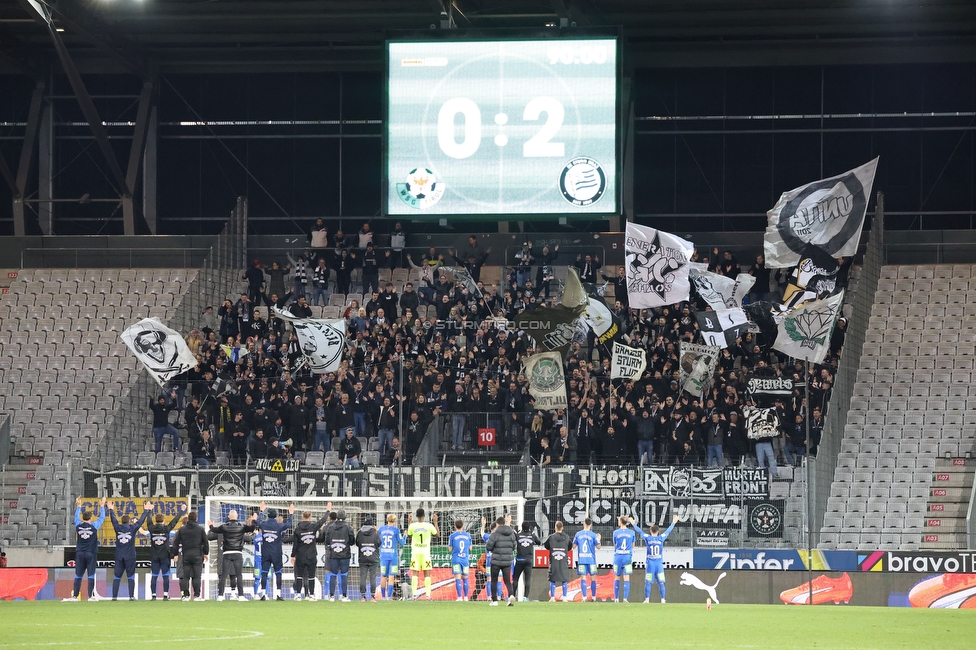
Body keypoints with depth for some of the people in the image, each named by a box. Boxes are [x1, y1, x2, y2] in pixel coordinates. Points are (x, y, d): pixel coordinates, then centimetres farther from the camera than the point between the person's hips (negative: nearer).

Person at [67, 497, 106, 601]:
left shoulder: (78, 525, 0)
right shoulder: (94, 526, -7)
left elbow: (76, 517, 20)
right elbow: (101, 517, 6)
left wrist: (78, 506, 33)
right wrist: (102, 506, 19)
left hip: (79, 553, 3)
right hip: (91, 553, -3)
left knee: (78, 575, 4)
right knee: (91, 575, -3)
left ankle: (75, 596, 2)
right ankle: (90, 596, -7)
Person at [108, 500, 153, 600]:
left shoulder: (118, 527, 0)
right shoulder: (133, 528, -4)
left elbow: (113, 519, 17)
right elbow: (141, 520, 7)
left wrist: (111, 510, 35)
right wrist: (146, 510, 21)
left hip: (119, 557, 2)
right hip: (130, 557, -2)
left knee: (117, 577, 4)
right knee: (131, 577, 2)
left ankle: (114, 596, 0)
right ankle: (131, 596, -4)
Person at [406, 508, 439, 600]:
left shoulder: (412, 526, -4)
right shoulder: (429, 526, -5)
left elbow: (408, 535, 16)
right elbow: (438, 535, 11)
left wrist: (409, 522, 23)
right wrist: (435, 522, 18)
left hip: (415, 552, 0)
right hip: (426, 552, 0)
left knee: (414, 574, 1)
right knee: (427, 574, 3)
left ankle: (414, 595, -8)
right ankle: (428, 595, -3)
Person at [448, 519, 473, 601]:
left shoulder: (452, 536, -3)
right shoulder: (467, 535, 5)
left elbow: (450, 549, 1)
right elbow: (470, 548, 12)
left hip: (456, 559, -3)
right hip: (465, 559, 3)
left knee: (458, 579, -4)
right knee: (465, 578, 12)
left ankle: (460, 597, -10)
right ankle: (466, 597, 13)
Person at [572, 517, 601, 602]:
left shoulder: (578, 534, 2)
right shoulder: (593, 535, -4)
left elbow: (574, 546, 8)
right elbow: (598, 546, -1)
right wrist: (599, 539, 18)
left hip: (581, 559, 1)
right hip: (591, 560, -1)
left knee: (583, 578, 0)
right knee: (593, 578, 9)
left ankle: (584, 597, -6)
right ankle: (593, 597, 11)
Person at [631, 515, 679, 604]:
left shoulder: (647, 538, -3)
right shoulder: (661, 538, -1)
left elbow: (639, 531, 12)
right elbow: (668, 530, 15)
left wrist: (634, 524, 29)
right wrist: (673, 523, 31)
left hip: (650, 564, -1)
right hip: (659, 563, 1)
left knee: (648, 582, 1)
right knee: (661, 582, 3)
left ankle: (647, 599, -2)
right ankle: (663, 599, 0)